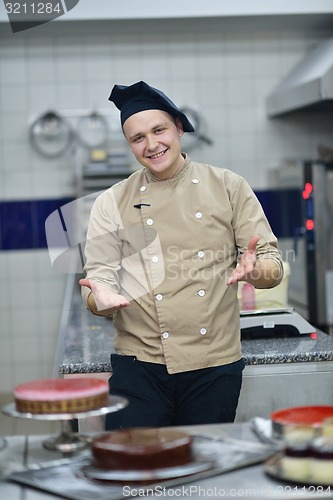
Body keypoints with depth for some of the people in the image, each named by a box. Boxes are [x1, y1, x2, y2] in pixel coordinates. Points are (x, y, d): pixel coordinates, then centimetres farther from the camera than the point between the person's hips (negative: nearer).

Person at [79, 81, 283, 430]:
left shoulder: (228, 187, 5)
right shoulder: (112, 203, 4)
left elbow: (272, 264, 3)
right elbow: (98, 279, 1)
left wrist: (253, 271, -20)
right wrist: (101, 299, -23)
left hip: (215, 365, 1)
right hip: (140, 367, 0)